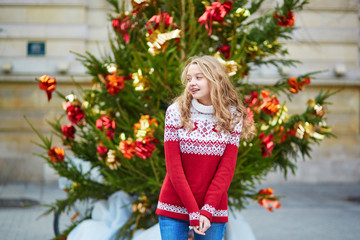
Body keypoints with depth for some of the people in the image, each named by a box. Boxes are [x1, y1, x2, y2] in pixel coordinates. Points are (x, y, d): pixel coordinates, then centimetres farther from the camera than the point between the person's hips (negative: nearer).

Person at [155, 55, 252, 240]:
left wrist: (207, 211, -14)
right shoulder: (176, 112, -3)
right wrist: (193, 212, -13)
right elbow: (173, 167, -7)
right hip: (174, 207, 0)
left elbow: (227, 168, -4)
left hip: (212, 210, 0)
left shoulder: (232, 117, 0)